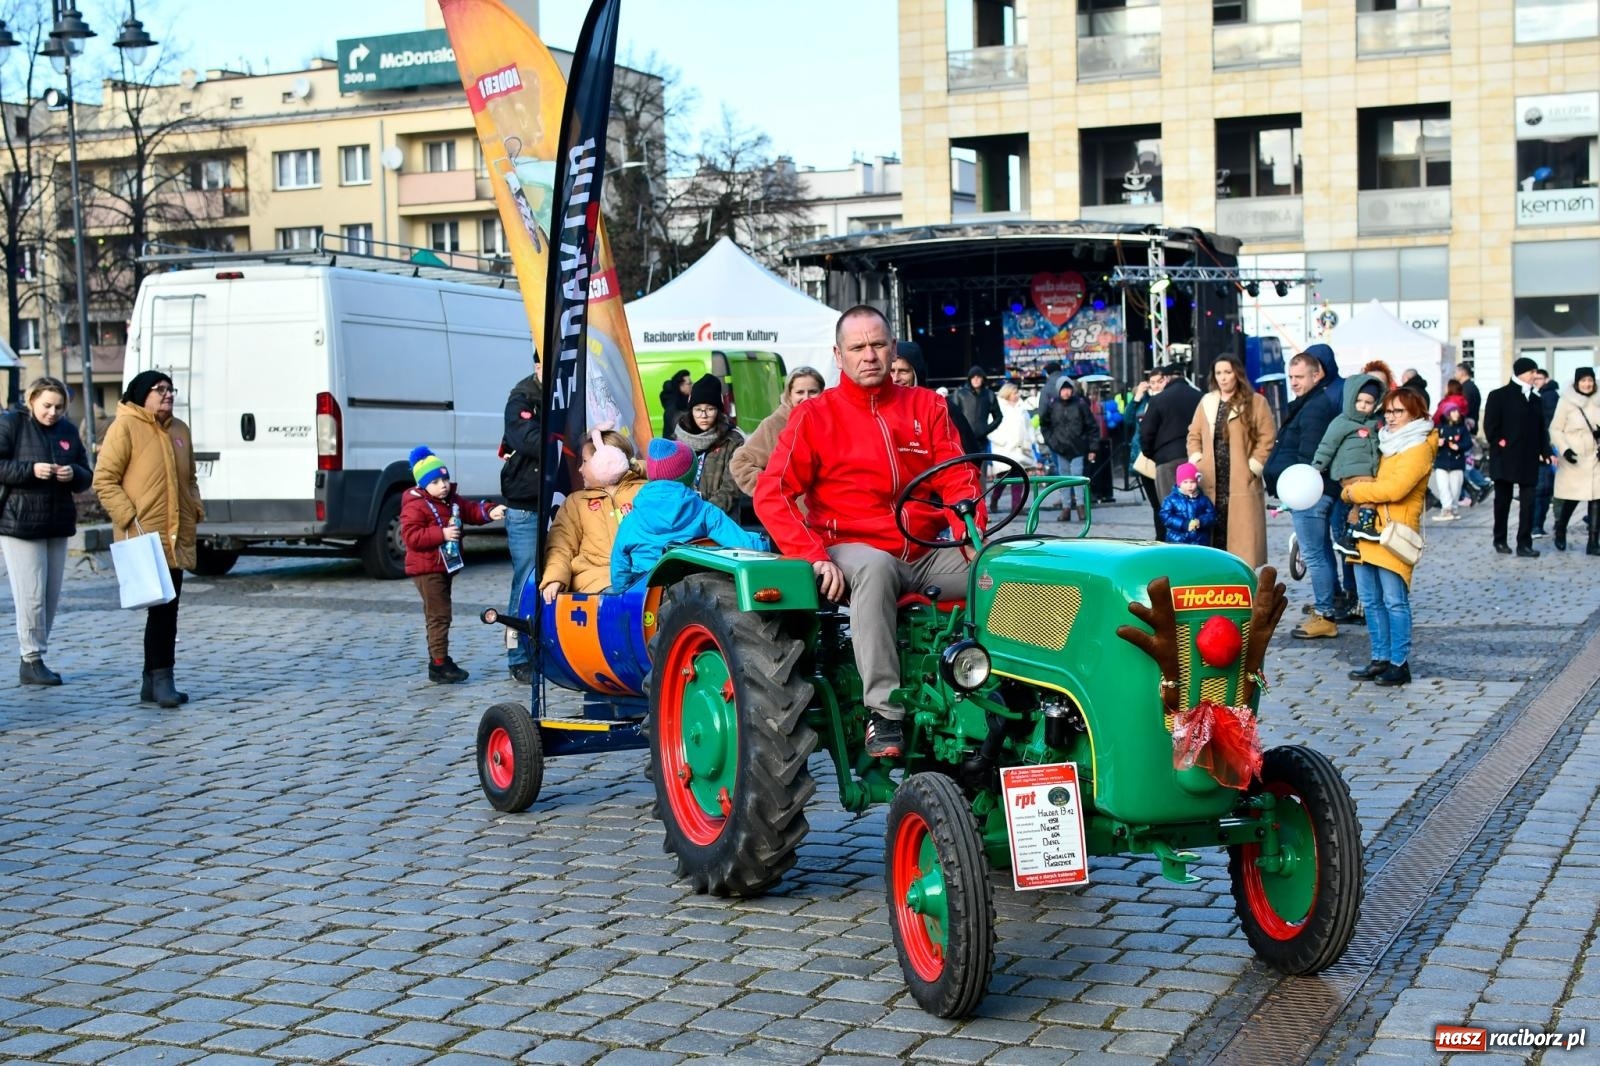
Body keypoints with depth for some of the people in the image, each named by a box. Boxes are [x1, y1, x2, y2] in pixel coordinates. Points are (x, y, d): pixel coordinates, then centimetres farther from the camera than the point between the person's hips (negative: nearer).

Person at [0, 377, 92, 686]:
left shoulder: (68, 431, 12)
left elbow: (86, 476, 13)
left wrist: (73, 474, -9)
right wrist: (31, 470, -20)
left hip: (57, 524, 6)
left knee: (52, 595, 8)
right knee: (32, 594, -8)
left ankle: (36, 658, 18)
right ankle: (31, 661, 0)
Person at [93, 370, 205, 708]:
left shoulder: (179, 430, 16)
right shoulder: (125, 427, -6)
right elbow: (104, 480, -9)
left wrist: (196, 509, 11)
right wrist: (128, 517, -16)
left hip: (177, 537, 7)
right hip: (145, 536, -7)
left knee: (167, 608, 9)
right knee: (161, 607, -10)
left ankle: (154, 681, 16)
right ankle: (160, 678, -6)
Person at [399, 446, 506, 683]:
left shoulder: (452, 501, 10)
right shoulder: (415, 506, -15)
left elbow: (471, 510, 8)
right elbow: (411, 536, -23)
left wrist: (490, 512, -13)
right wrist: (442, 534, -28)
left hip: (445, 567, 9)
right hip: (427, 569, -9)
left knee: (439, 615, 16)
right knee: (439, 615, -13)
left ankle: (439, 662, 24)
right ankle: (439, 664, -12)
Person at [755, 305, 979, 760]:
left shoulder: (927, 407, 14)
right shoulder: (814, 417, 5)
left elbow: (959, 478, 6)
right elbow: (771, 495, -4)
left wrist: (971, 535, -15)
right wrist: (816, 557, -18)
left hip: (927, 554, 4)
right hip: (854, 550, -3)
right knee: (875, 568, -39)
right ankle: (883, 710, -39)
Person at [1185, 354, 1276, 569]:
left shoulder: (1256, 402, 1)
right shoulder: (1206, 402, 15)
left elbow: (1268, 438, -3)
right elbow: (1194, 435, 18)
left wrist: (1253, 467, -9)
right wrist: (1197, 462, 3)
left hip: (1242, 483, -4)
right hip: (1211, 483, 4)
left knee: (1242, 536, -5)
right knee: (1214, 535, 3)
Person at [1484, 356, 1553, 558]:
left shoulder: (1536, 399, 14)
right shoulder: (1499, 396, -1)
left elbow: (1541, 428, 14)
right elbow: (1490, 426, -5)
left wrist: (1545, 451, 3)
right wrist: (1500, 444, -13)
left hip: (1529, 460, 4)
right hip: (1505, 459, -4)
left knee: (1528, 502, -3)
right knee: (1503, 501, 6)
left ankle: (1524, 544, -2)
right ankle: (1500, 541, 17)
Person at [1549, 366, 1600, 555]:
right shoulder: (1566, 402, -2)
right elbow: (1555, 430, -3)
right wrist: (1565, 449, -16)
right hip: (1573, 459, -3)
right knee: (1570, 500, 0)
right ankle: (1559, 534, 26)